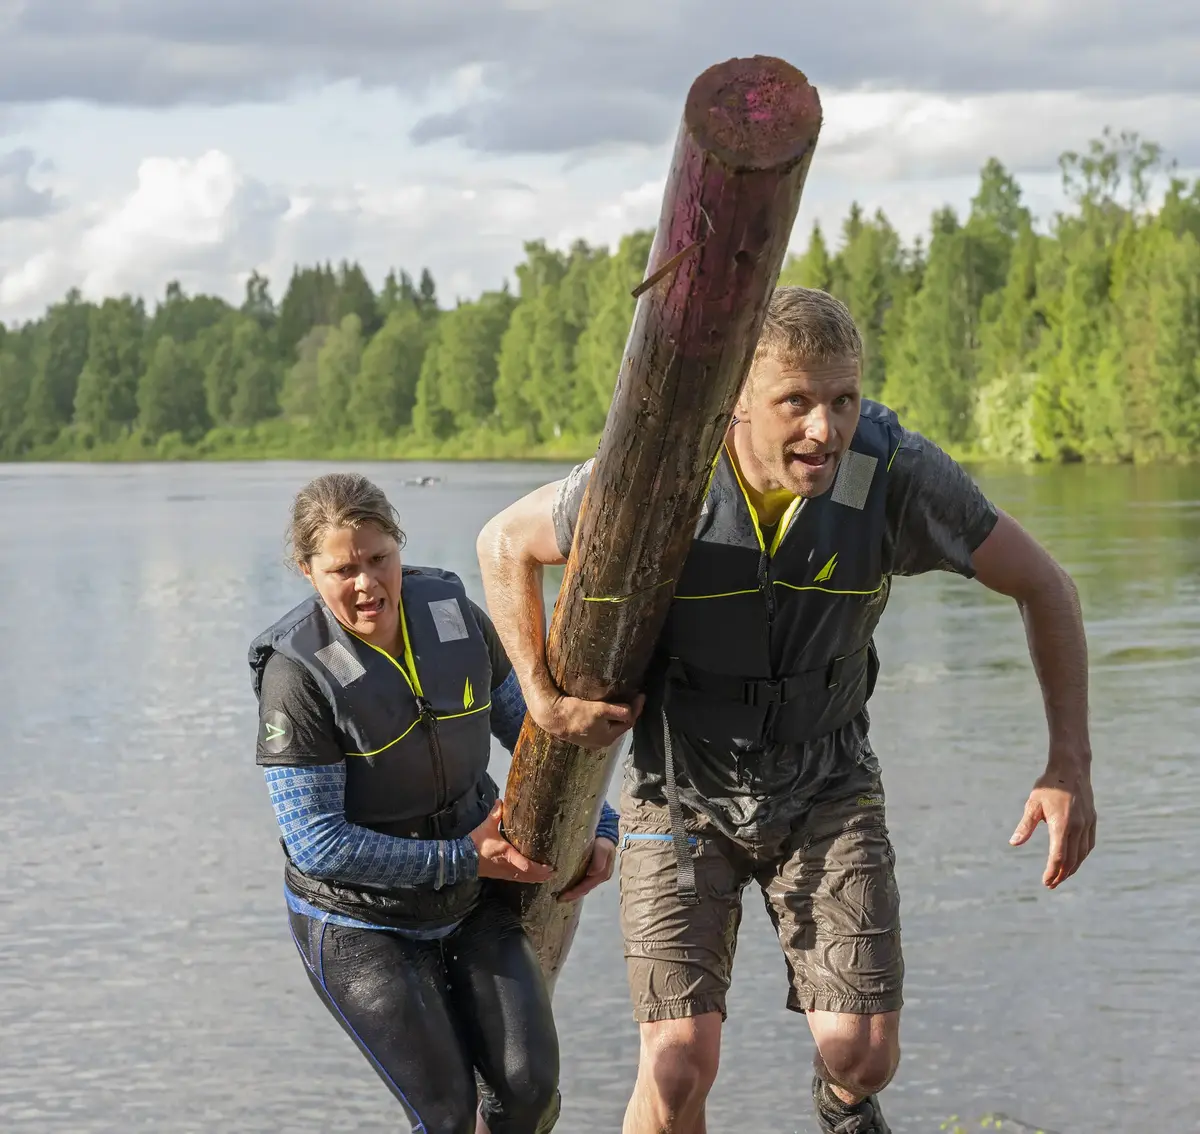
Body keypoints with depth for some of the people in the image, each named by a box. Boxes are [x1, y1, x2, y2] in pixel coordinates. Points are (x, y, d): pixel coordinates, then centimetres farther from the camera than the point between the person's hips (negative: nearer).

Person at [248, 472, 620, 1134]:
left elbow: (531, 730, 8)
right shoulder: (296, 671, -22)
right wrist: (462, 859, -20)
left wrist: (597, 826, -4)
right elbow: (316, 842, -22)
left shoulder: (454, 616, -7)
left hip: (472, 905, 4)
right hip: (361, 925, -4)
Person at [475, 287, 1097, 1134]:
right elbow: (506, 542, -7)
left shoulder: (896, 472, -25)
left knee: (866, 1053, -9)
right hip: (684, 791, -1)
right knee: (680, 1062, -14)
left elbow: (1044, 585, -11)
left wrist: (1071, 767, -15)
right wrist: (546, 704, -13)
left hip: (824, 789, 1)